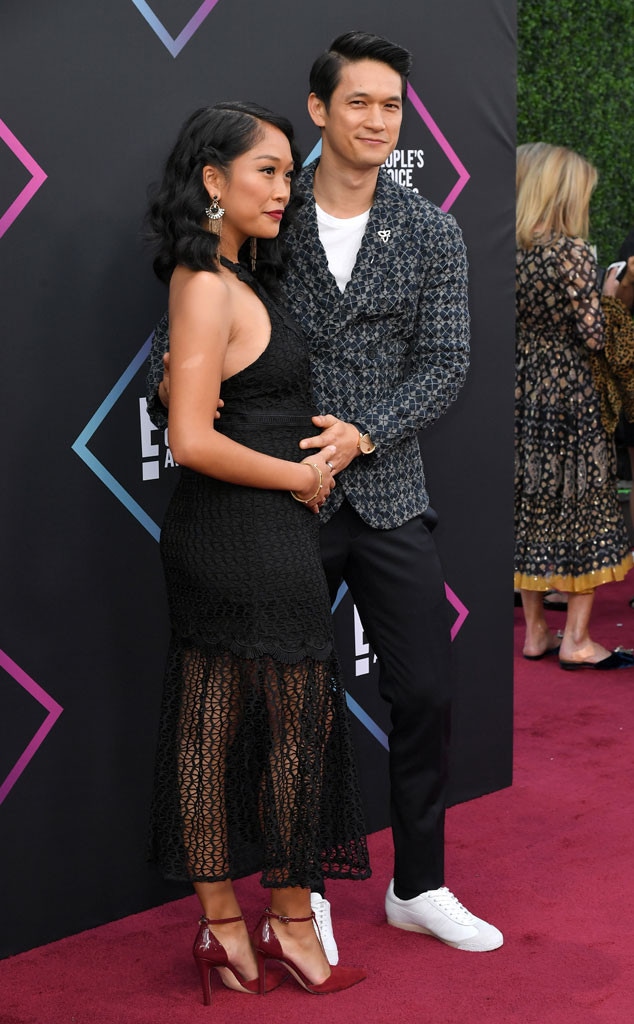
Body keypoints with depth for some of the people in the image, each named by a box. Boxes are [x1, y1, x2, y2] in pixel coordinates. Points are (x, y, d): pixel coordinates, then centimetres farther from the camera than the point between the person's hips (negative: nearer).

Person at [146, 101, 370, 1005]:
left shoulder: (221, 278, 12)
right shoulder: (209, 287, -18)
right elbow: (193, 440, -23)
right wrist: (298, 478, -12)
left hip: (212, 539, 9)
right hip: (258, 538, -9)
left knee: (210, 727, 11)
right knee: (299, 723, 5)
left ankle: (222, 925, 21)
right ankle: (290, 923, 19)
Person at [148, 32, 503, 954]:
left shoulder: (432, 234, 2)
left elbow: (446, 362, -4)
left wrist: (364, 432, -18)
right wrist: (173, 376, -20)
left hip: (389, 494, 2)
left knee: (425, 694, 5)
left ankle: (419, 887, 23)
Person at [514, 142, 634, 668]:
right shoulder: (572, 253, -16)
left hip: (523, 390, 6)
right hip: (571, 394, -6)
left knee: (532, 505, 13)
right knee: (586, 507, 4)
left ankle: (535, 630, 20)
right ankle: (577, 640, 6)